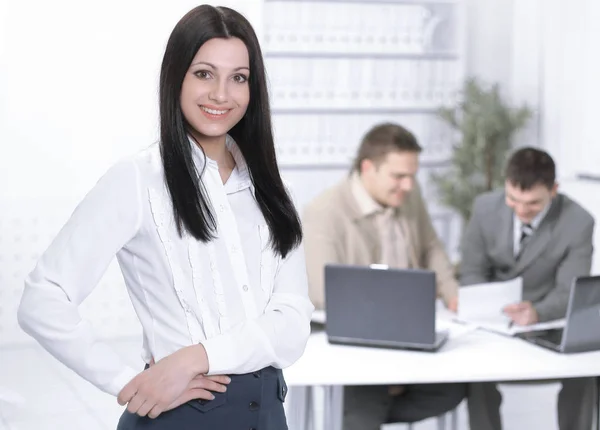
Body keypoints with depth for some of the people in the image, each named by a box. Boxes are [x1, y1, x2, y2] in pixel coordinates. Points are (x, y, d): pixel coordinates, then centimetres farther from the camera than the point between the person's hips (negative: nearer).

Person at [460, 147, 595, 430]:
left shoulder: (578, 223, -15)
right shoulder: (485, 208, -9)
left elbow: (569, 292, -16)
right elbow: (472, 271, 1)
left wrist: (537, 312, -38)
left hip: (549, 322, -1)